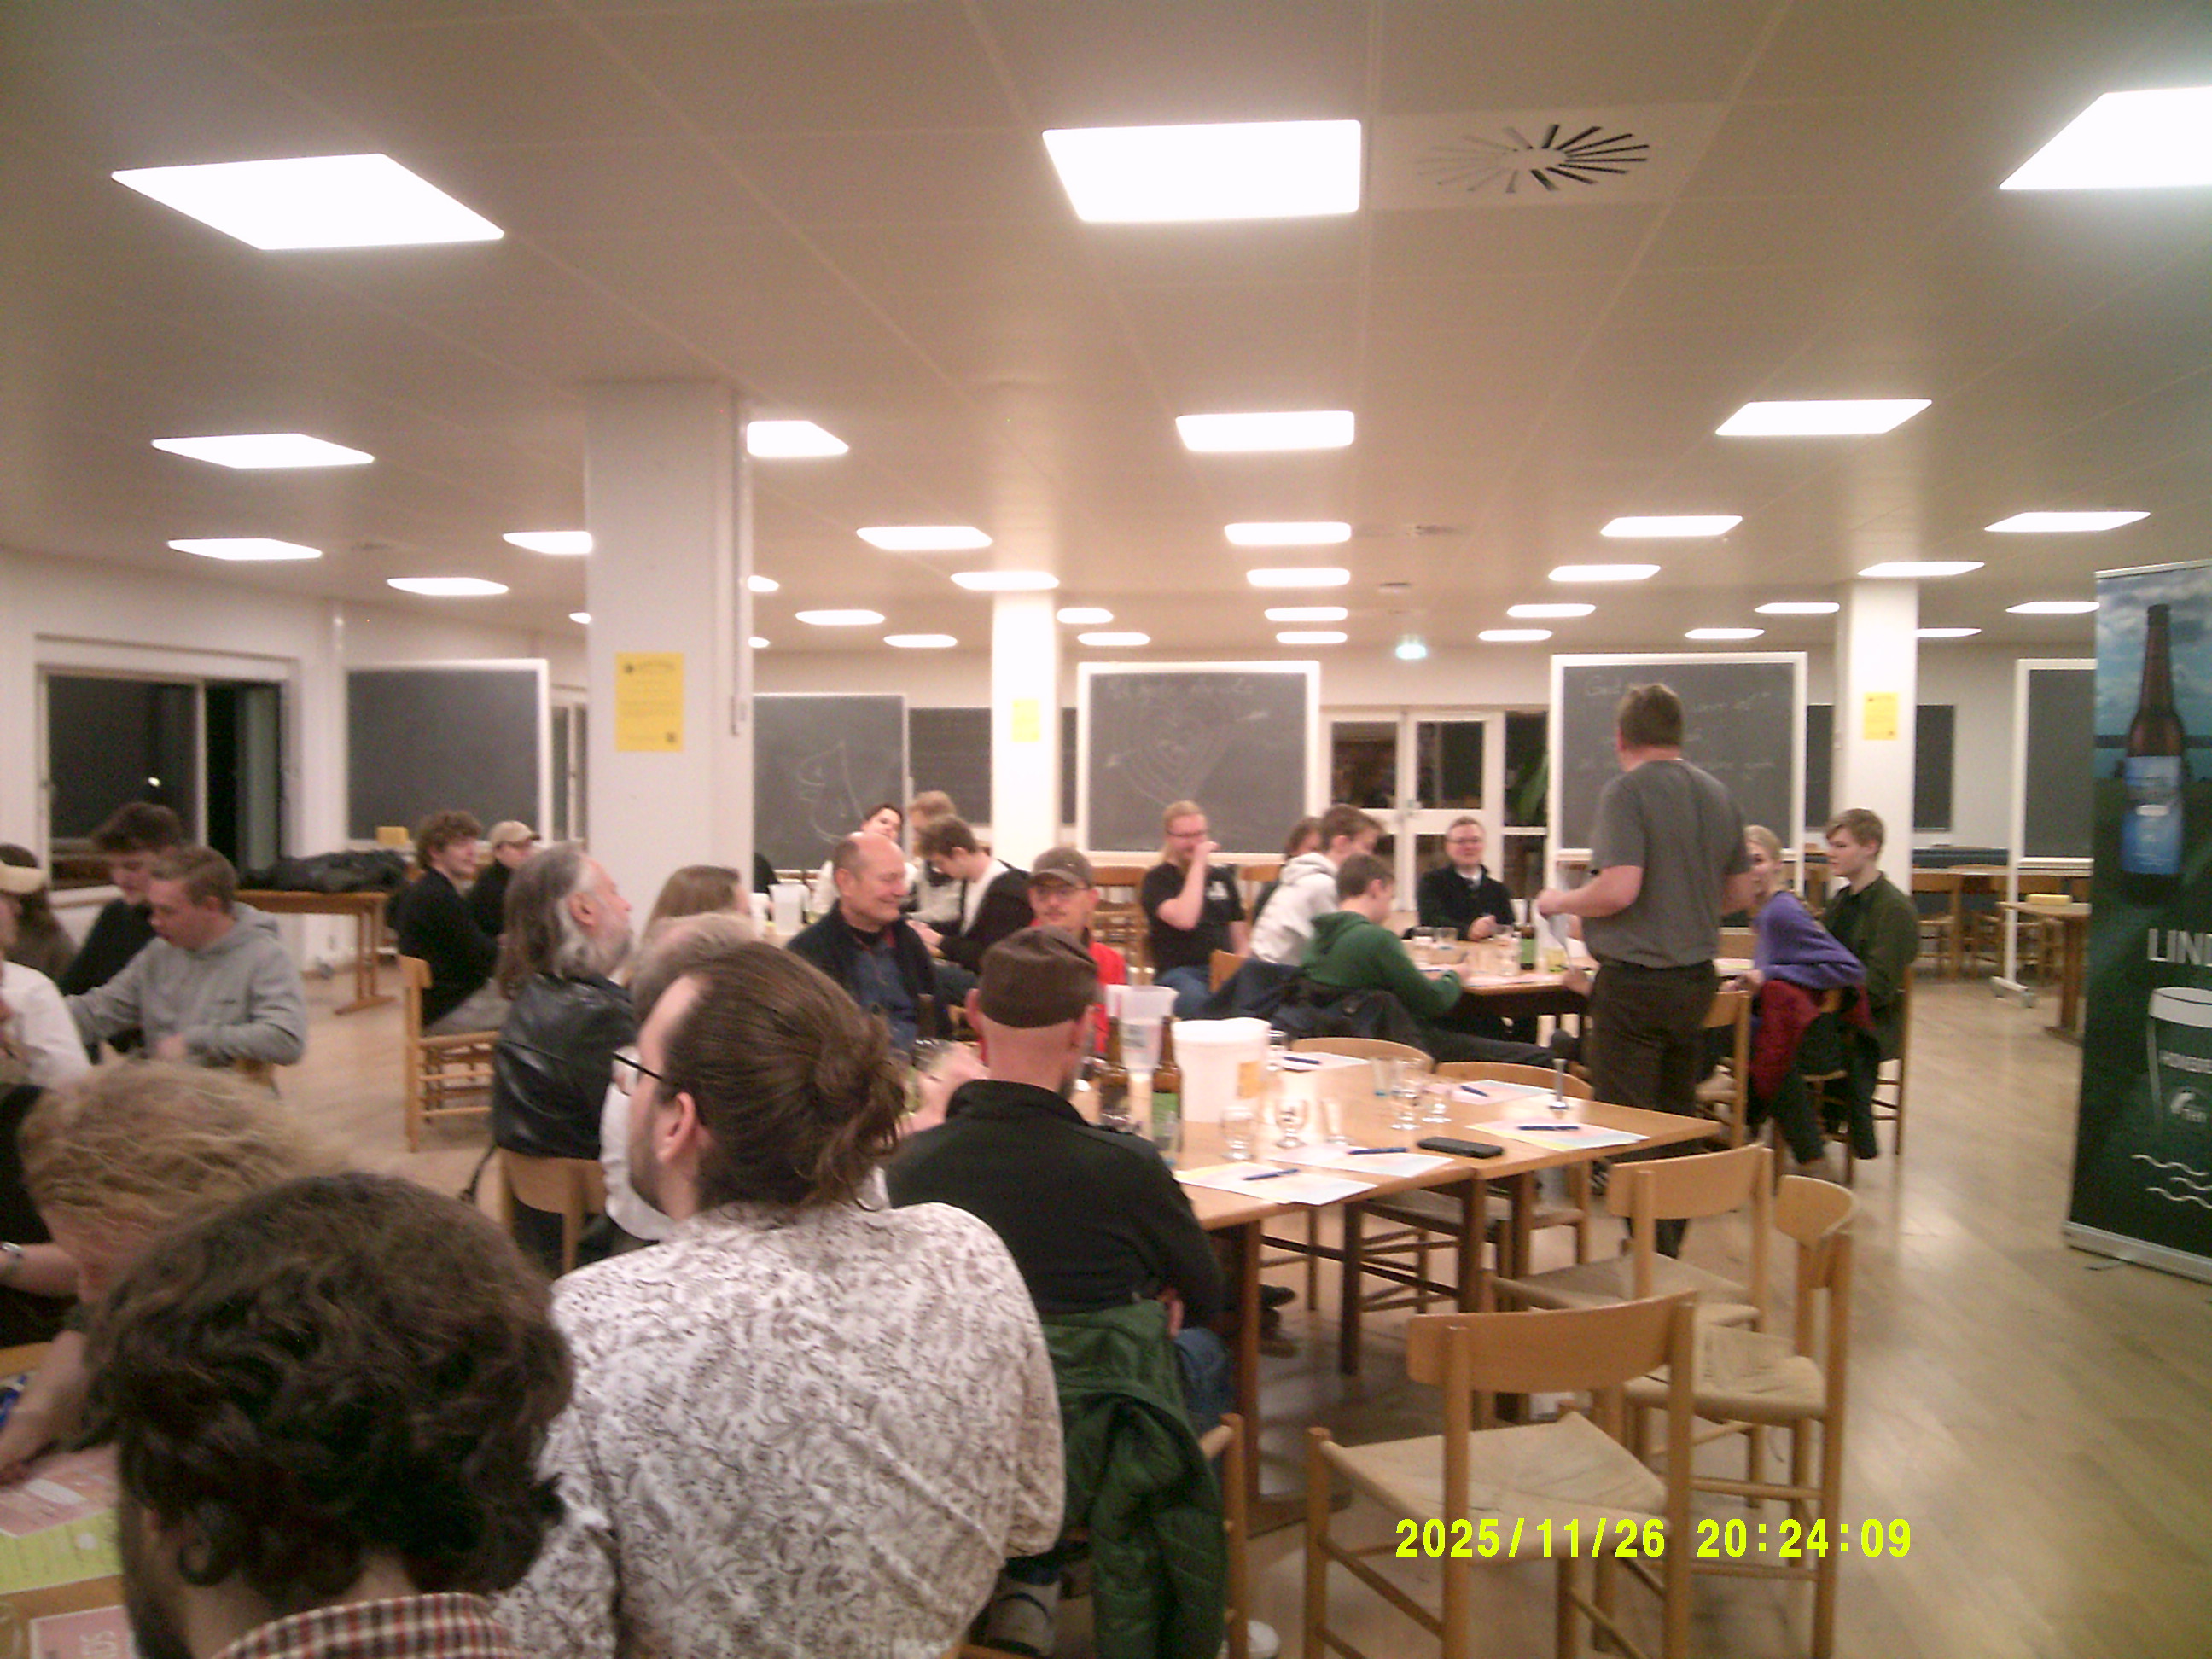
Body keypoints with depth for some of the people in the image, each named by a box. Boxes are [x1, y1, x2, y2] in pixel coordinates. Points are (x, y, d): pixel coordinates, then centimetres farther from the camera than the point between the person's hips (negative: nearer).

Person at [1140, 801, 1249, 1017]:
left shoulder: (1222, 876, 23)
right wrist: (1198, 864, -7)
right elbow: (1184, 920, -15)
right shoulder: (1157, 879, 5)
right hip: (1179, 972, -4)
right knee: (1196, 999, -41)